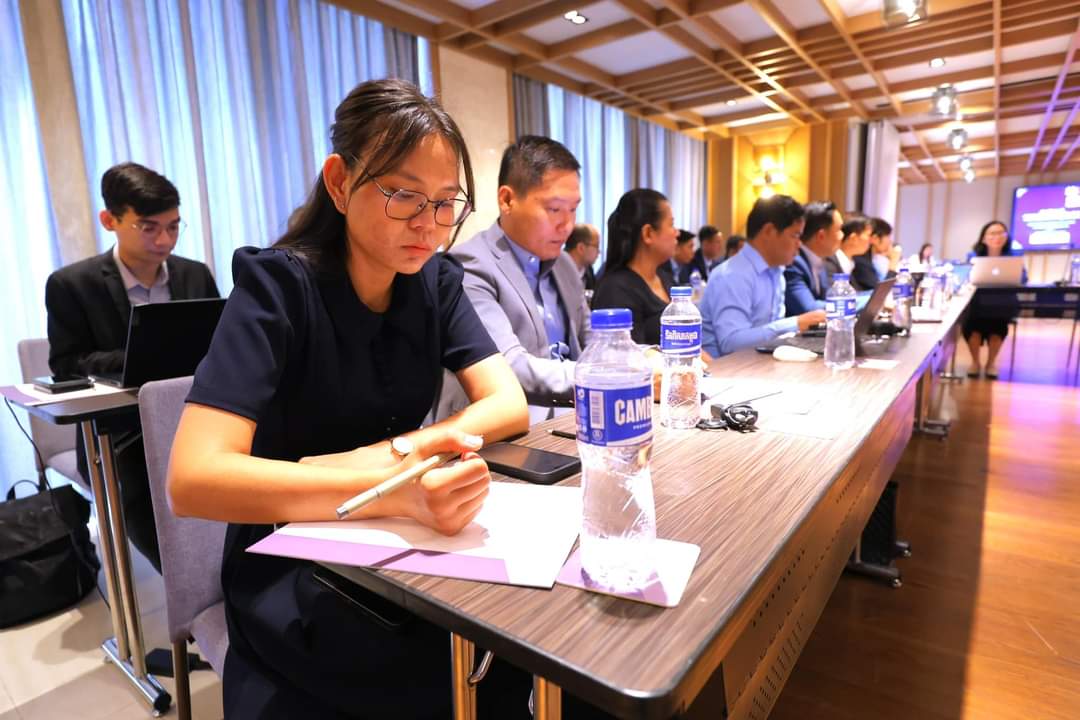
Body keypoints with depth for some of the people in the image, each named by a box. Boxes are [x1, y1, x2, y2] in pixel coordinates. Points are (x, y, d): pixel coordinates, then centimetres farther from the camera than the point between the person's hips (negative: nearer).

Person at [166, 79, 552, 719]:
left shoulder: (436, 280, -3)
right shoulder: (277, 283, -17)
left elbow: (510, 405, -9)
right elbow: (193, 479, -26)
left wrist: (391, 454, -23)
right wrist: (394, 491, -38)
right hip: (293, 573, -4)